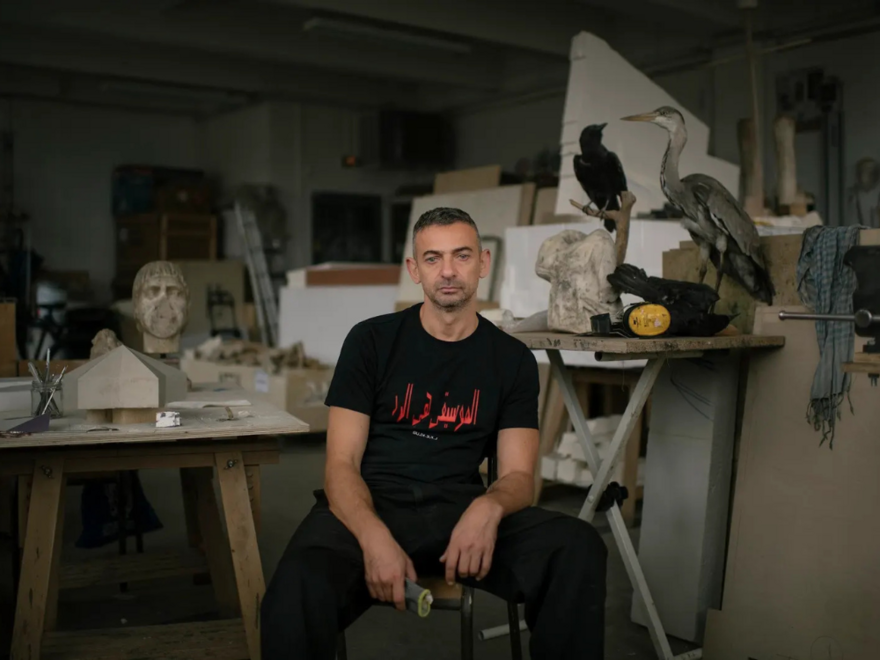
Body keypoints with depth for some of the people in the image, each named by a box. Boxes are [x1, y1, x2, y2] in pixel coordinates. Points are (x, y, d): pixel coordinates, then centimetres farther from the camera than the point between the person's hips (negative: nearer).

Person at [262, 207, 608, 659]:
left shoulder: (513, 359, 9)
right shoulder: (371, 341, 3)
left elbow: (519, 476, 4)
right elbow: (341, 465, -3)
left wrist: (489, 507, -22)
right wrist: (375, 537, -25)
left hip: (460, 510, 2)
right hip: (371, 508, -2)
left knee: (579, 548, -26)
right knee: (299, 589, -36)